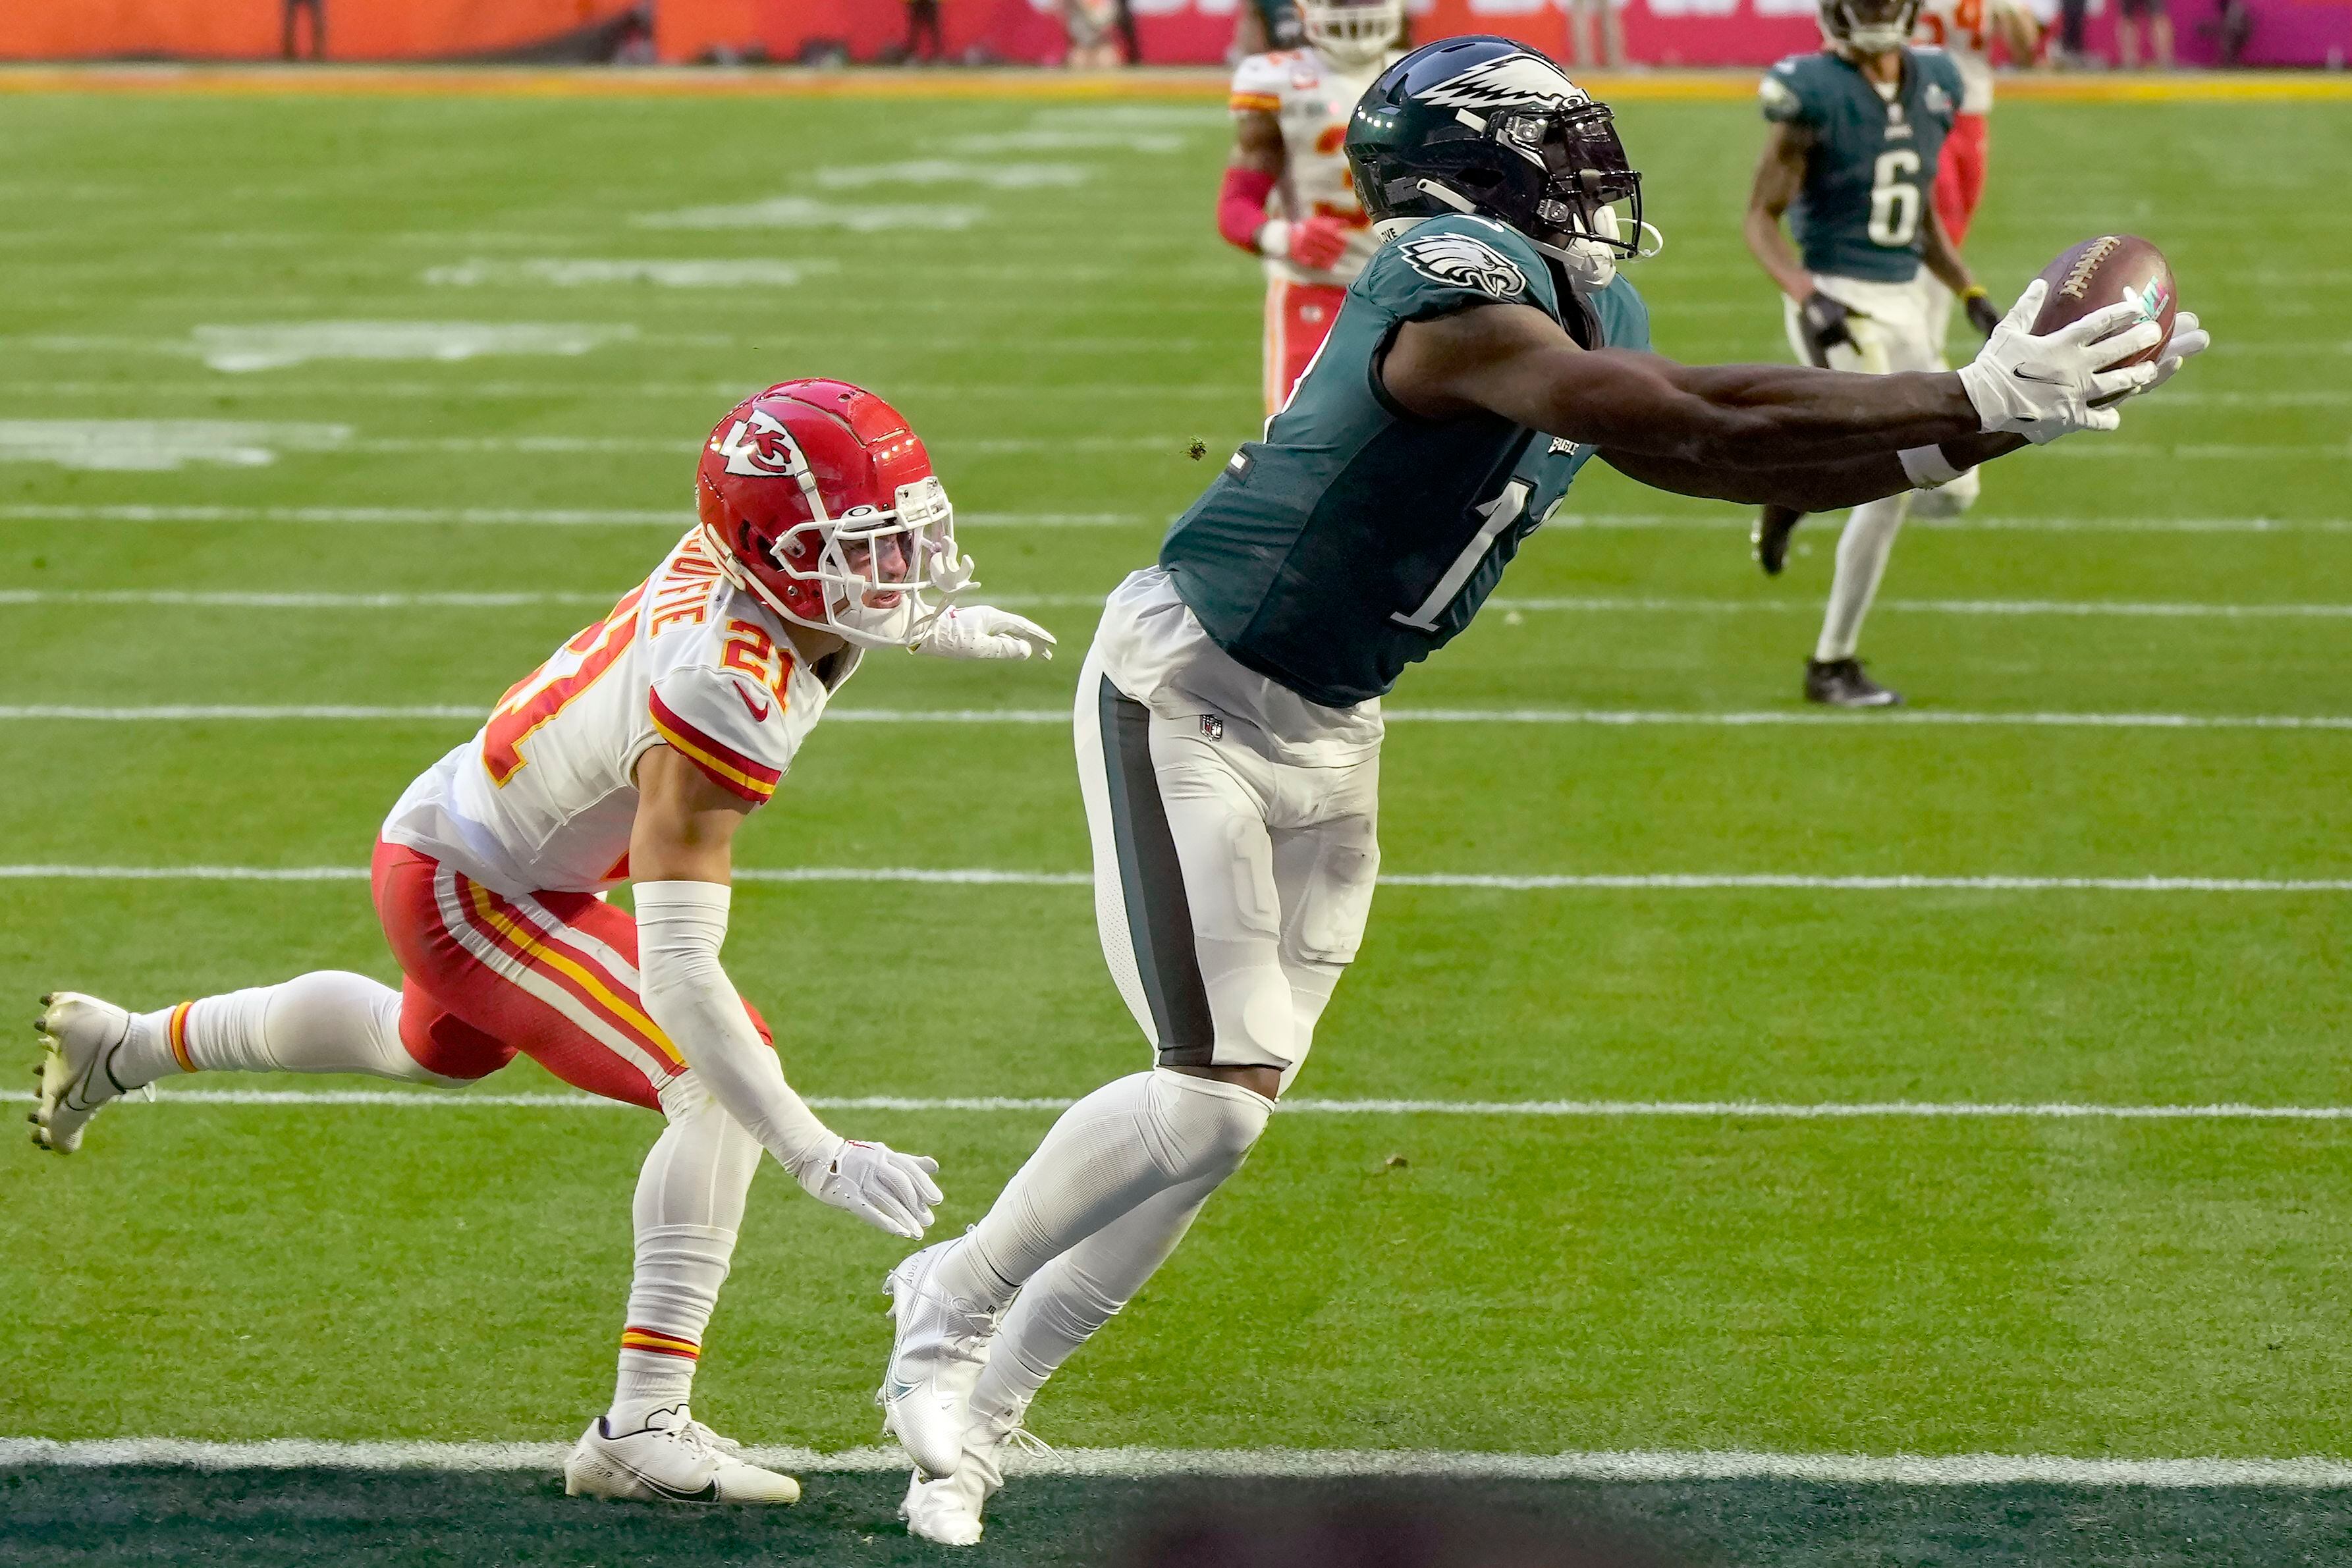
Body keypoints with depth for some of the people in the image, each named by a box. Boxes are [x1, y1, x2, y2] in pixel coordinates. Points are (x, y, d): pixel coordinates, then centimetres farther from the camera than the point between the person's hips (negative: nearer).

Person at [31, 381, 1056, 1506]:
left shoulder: (733, 545, -17)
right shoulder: (721, 699, -40)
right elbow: (678, 969, -42)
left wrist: (923, 629, 15)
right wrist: (821, 1160, -44)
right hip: (467, 891, -10)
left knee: (437, 1047, 38)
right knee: (721, 1083, -23)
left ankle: (121, 1045, 58)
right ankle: (642, 1431, -20)